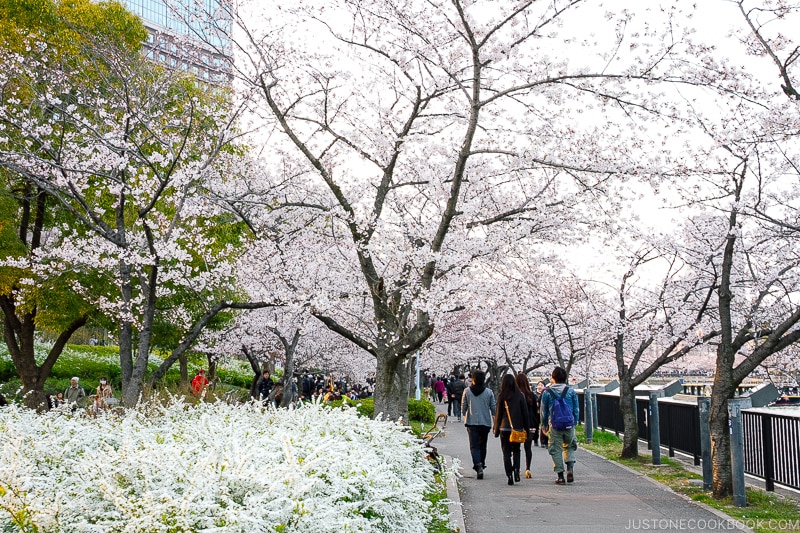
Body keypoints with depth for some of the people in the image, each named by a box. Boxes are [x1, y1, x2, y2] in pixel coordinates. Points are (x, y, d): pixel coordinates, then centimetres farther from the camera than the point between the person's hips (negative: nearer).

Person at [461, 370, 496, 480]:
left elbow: (463, 407, 5)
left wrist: (465, 417, 24)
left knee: (474, 446, -2)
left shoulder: (467, 391, -3)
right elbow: (493, 408, 1)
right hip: (485, 423, 1)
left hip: (471, 423, -1)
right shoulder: (489, 392, -2)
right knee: (483, 446, 16)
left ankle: (478, 465, -23)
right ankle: (481, 465, 23)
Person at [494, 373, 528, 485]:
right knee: (516, 451, 17)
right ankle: (516, 469, -4)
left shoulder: (501, 396, -6)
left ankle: (509, 476, -1)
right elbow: (525, 413, 1)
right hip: (518, 428, 2)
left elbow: (498, 414, -2)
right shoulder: (520, 396, -2)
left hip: (505, 428, -2)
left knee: (506, 452, 5)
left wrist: (496, 430, 6)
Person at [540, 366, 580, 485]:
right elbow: (576, 410, 6)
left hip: (554, 425, -1)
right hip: (569, 425, 1)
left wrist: (544, 425, 16)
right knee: (569, 447, 18)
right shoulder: (571, 391, 2)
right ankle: (570, 469, -2)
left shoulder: (547, 392, -1)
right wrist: (574, 423, 18)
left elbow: (544, 411, 5)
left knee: (556, 450, 6)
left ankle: (560, 476, 4)